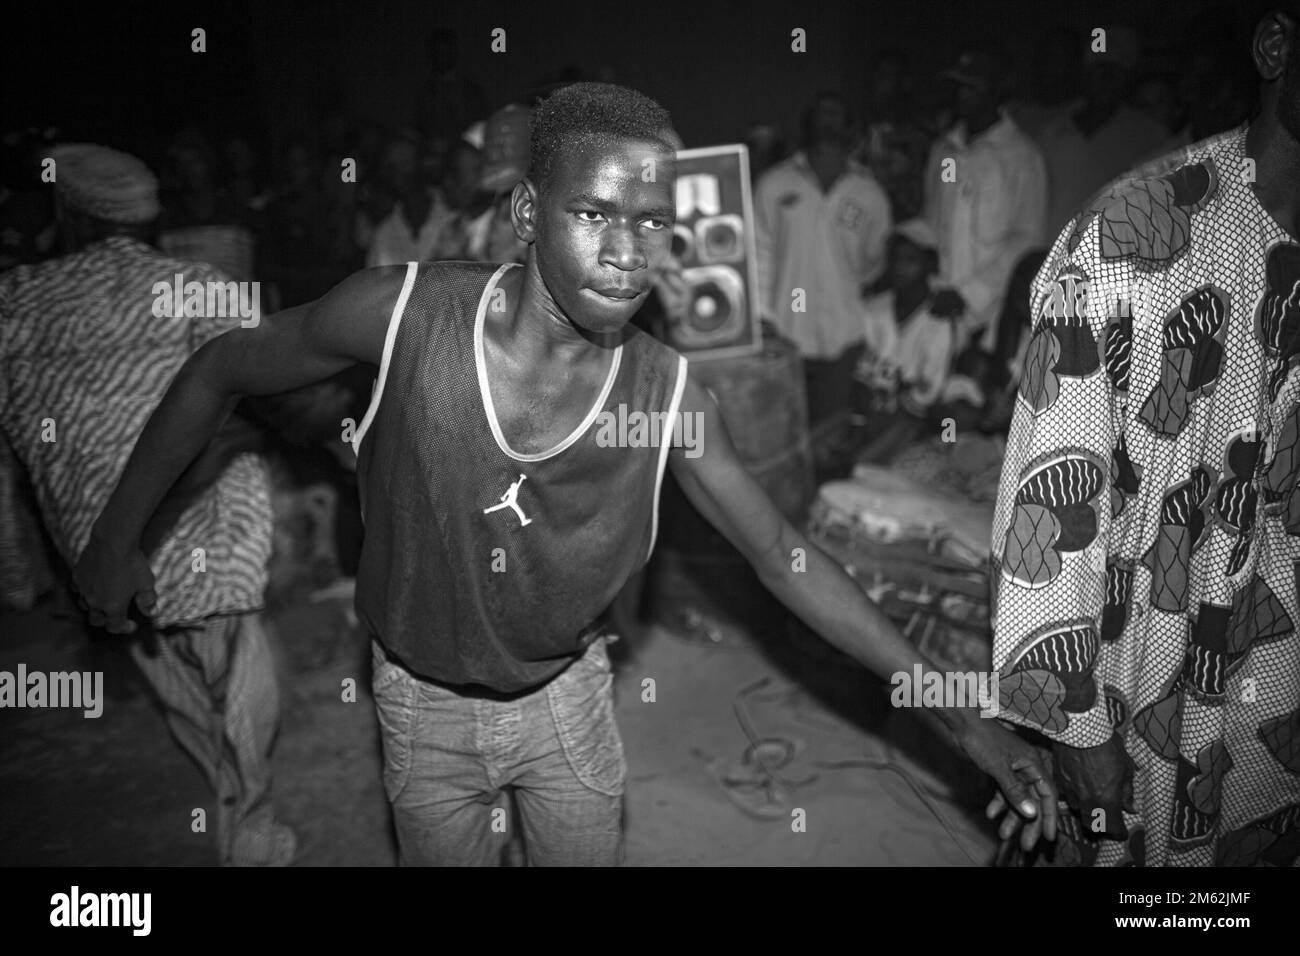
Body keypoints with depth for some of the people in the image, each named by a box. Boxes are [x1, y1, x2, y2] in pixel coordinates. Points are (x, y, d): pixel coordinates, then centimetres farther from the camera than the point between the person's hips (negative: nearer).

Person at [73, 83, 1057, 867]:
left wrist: (959, 712, -11)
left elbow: (782, 551, -11)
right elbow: (221, 371, -10)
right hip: (426, 702, 0)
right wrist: (118, 535, -2)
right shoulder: (407, 314, -27)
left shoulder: (668, 395, -22)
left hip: (567, 693, 1)